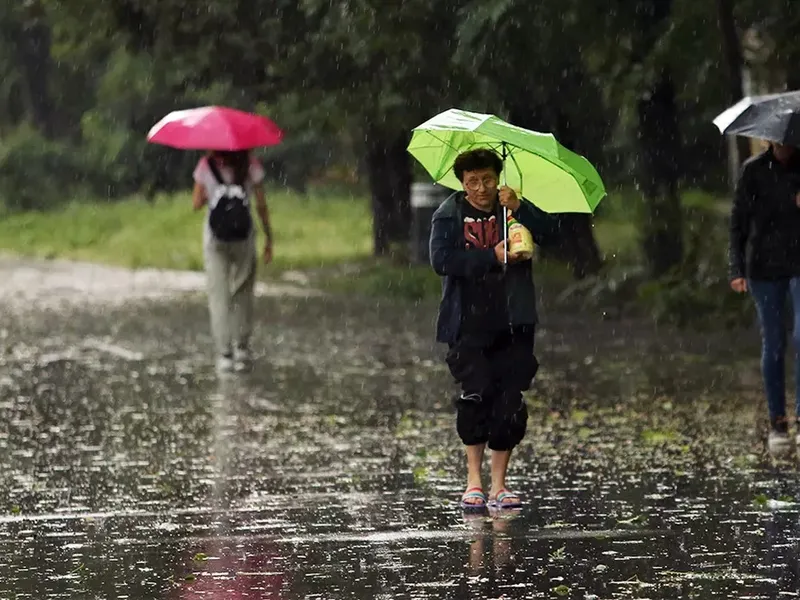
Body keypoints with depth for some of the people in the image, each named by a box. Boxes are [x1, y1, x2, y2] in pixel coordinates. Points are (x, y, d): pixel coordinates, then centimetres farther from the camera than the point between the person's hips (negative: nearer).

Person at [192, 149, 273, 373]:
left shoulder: (206, 165, -5)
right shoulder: (250, 165, -5)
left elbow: (196, 204, 0)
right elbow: (261, 206, -3)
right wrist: (269, 239, 4)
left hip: (214, 238, -1)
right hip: (244, 237, 1)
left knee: (219, 295, 3)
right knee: (243, 292, 17)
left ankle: (224, 354, -2)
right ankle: (242, 346, 14)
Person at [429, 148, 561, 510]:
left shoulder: (514, 210, 8)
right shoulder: (449, 216, 4)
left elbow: (550, 234, -7)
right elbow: (441, 260, -10)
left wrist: (519, 208, -20)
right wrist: (492, 256, -14)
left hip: (511, 324, 2)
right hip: (468, 327, -2)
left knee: (511, 404, -2)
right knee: (476, 393, -15)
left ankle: (498, 486, 7)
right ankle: (474, 479, -4)